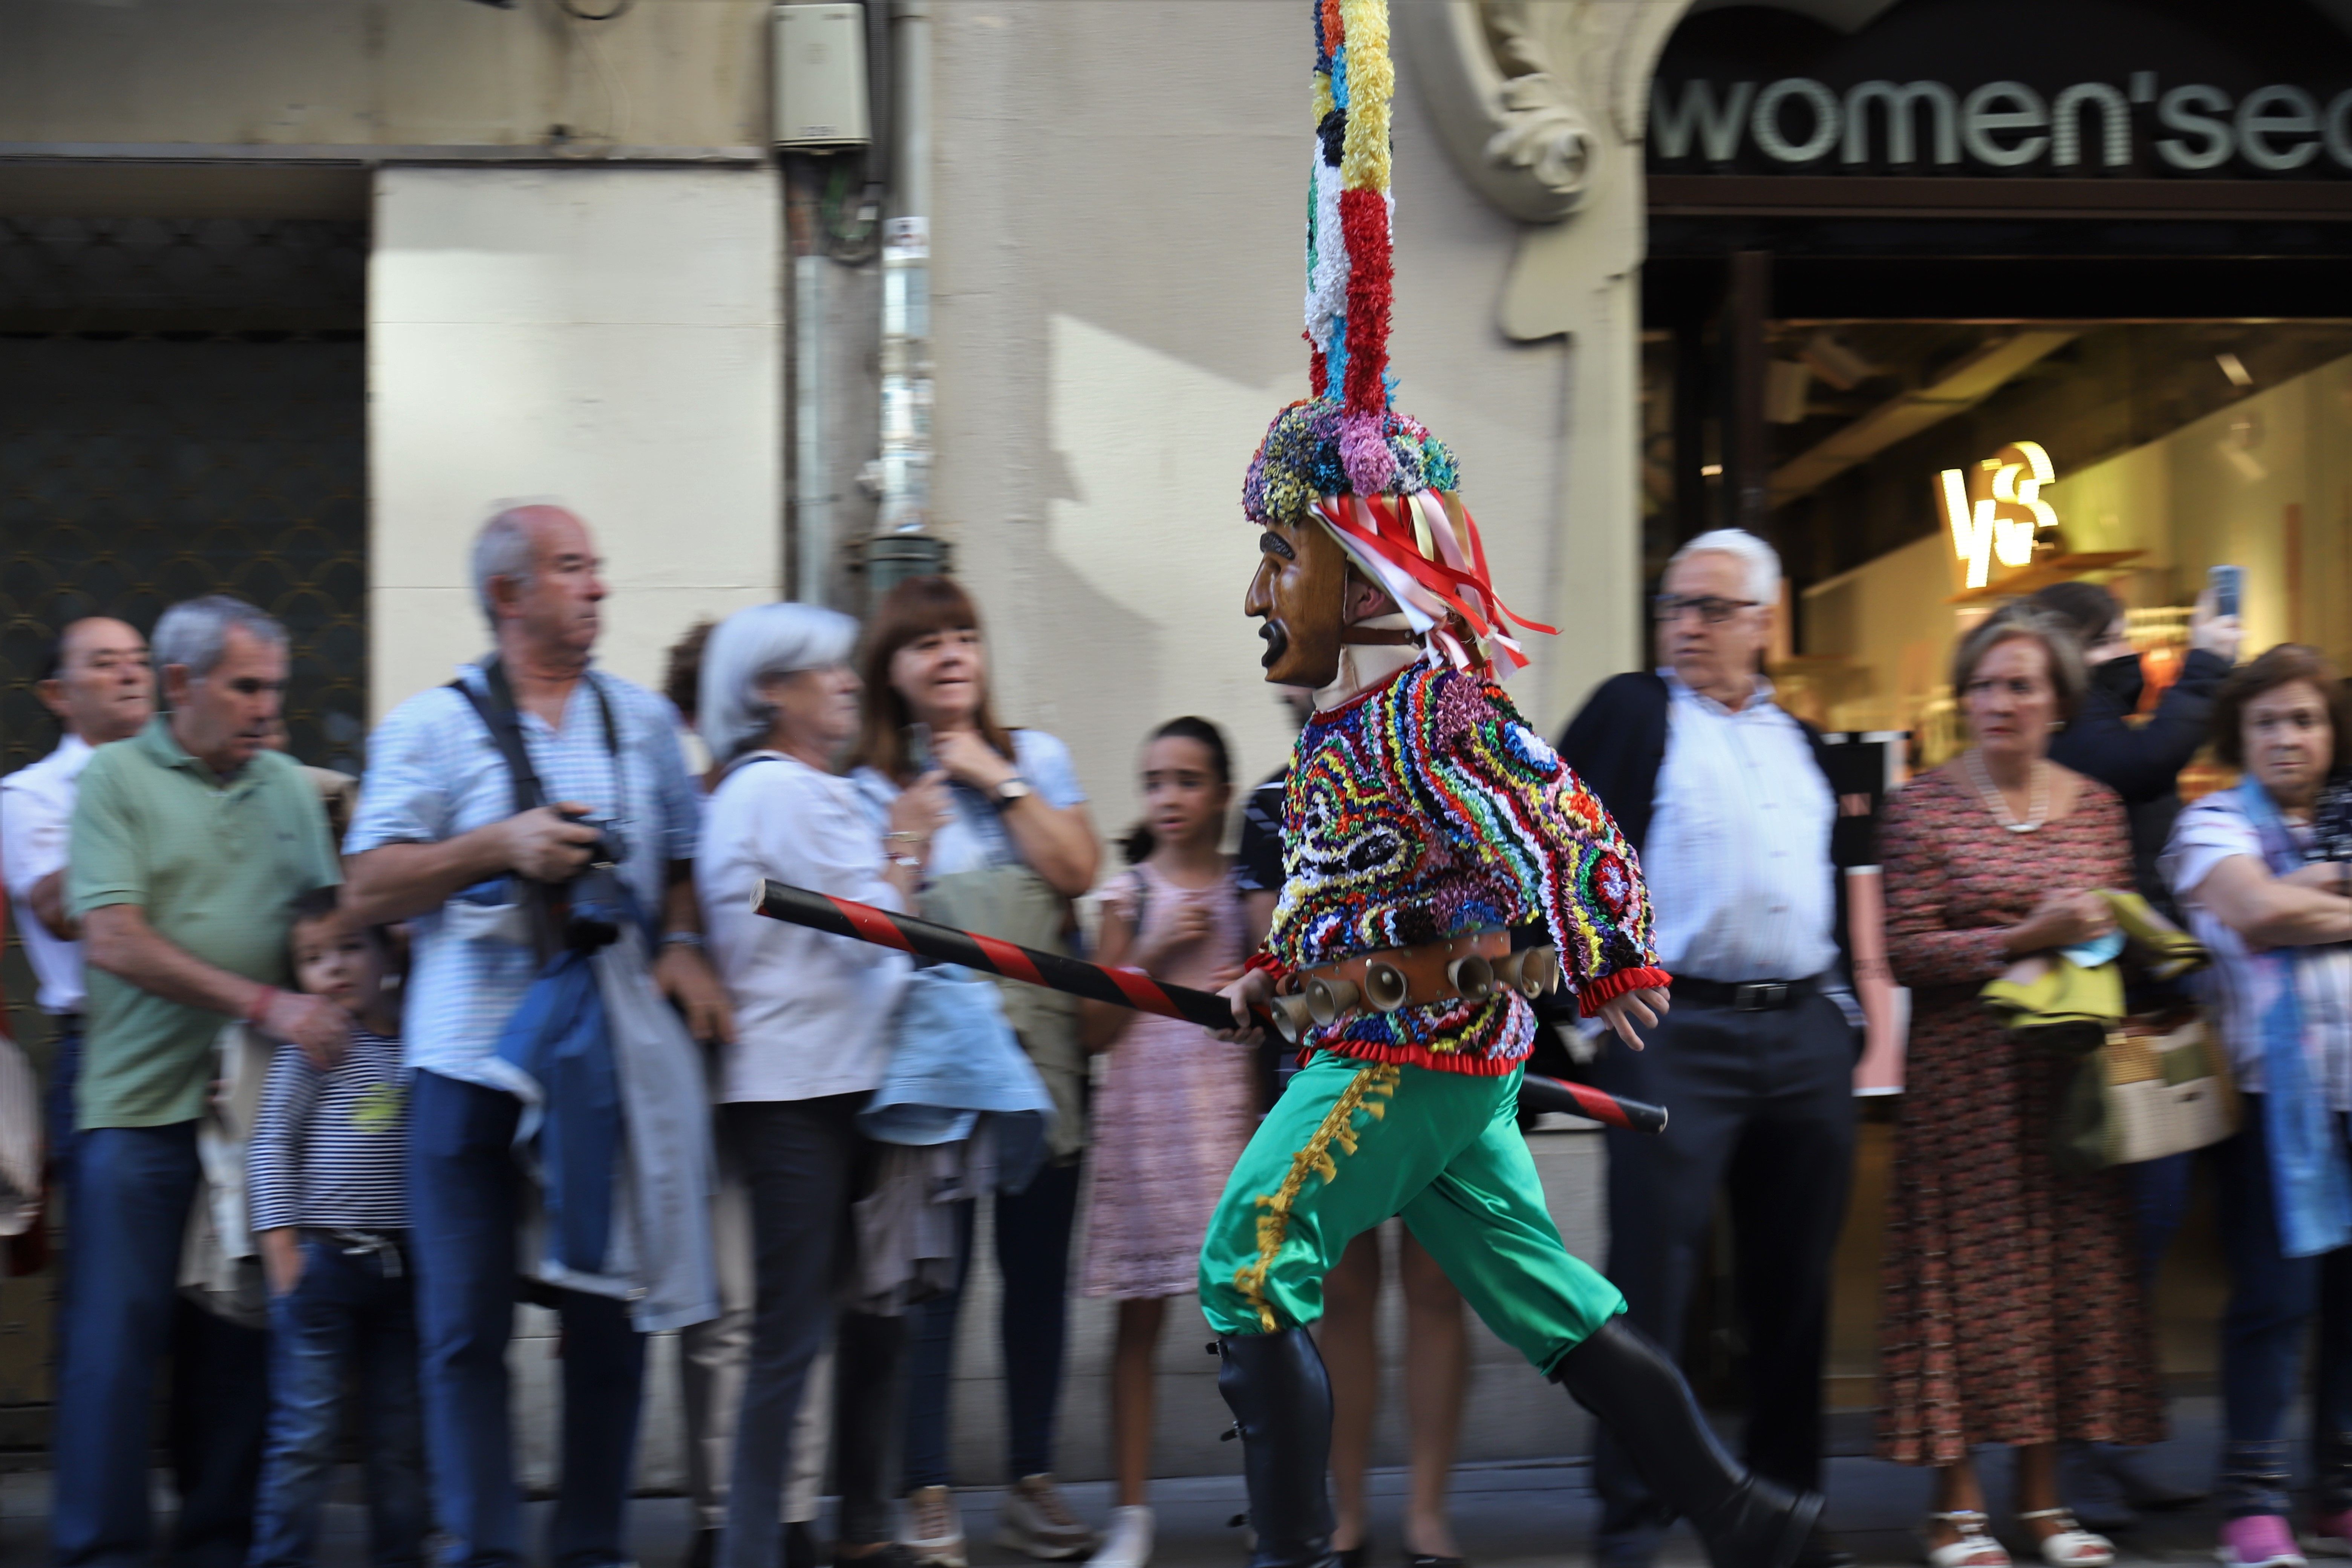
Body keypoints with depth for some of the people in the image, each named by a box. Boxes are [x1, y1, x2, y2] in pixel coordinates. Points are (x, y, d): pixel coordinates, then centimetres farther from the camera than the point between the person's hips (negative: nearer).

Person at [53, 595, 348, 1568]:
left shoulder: (289, 788, 13)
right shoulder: (117, 778, -2)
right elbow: (114, 942, -11)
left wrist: (346, 1009, -4)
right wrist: (265, 1004, -16)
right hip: (141, 1104, -4)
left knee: (239, 1337, 6)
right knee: (118, 1332, -2)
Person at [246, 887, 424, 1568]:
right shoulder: (311, 1048, -2)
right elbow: (270, 1146, -2)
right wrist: (282, 1248, -9)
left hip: (403, 1264, 4)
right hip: (322, 1258, -4)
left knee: (402, 1435, 7)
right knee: (306, 1434, -5)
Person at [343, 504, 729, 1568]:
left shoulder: (643, 719, 13)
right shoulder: (431, 726, 2)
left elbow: (684, 858, 15)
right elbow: (370, 891, -3)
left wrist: (683, 943, -5)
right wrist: (503, 845, -15)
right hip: (474, 1064, -3)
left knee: (610, 1321, 5)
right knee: (468, 1328, 0)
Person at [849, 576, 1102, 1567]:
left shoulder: (1037, 758, 12)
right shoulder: (872, 787, 3)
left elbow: (1077, 871, -3)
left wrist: (999, 781, -4)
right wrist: (906, 842, -14)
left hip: (1041, 1047, 3)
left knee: (1038, 1272, 6)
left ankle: (1032, 1484, 16)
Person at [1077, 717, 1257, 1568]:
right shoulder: (1129, 894, 6)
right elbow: (1096, 1028, 3)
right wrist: (1154, 954, -7)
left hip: (1233, 1104, 0)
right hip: (1145, 1108, 0)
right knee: (1139, 1318, 1)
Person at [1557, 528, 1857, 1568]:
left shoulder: (1800, 738, 17)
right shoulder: (1631, 711, 3)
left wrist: (1842, 1006, 17)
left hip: (1805, 1033, 5)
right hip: (1677, 1033, -5)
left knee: (1793, 1285, 10)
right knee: (1653, 1281, -5)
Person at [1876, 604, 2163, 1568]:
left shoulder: (2095, 807, 11)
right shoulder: (1924, 805, -2)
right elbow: (1905, 951, -9)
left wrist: (2110, 943, -7)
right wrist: (2025, 937, -17)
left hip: (2070, 1077, 4)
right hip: (1963, 1079, -4)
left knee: (2070, 1270, 5)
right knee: (1966, 1273, -2)